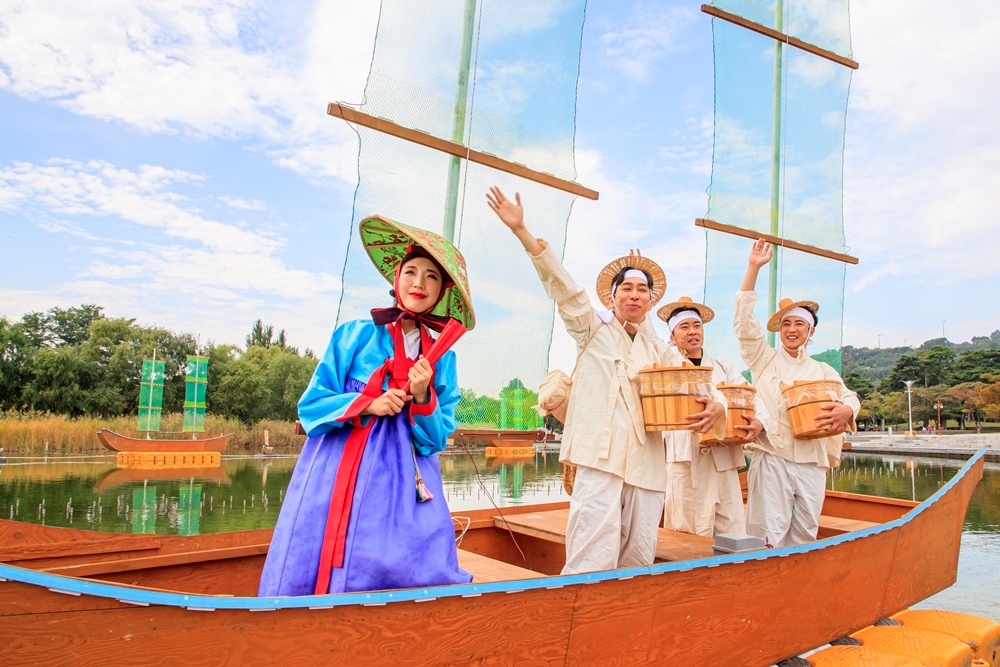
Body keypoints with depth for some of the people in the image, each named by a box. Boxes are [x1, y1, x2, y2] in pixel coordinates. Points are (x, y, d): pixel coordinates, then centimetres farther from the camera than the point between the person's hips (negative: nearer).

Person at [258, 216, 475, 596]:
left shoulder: (442, 358, 8)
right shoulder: (355, 335, 3)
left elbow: (437, 439, 6)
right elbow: (311, 405, 1)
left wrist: (422, 398, -12)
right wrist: (367, 405, -13)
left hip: (404, 484, 2)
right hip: (337, 473, -1)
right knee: (313, 577, -5)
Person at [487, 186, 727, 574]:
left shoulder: (661, 352, 21)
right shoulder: (593, 331, 9)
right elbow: (562, 286, 0)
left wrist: (714, 405, -11)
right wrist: (521, 230, -10)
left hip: (647, 462, 5)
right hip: (601, 455, -5)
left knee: (639, 561, 7)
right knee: (593, 561, -14)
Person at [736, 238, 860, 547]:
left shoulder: (822, 371, 16)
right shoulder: (764, 359, 8)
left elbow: (848, 396, 8)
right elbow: (744, 322, -2)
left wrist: (846, 409, -19)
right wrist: (753, 268, -7)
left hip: (812, 463, 3)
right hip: (772, 459, -3)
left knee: (805, 536, 7)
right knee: (771, 536, -7)